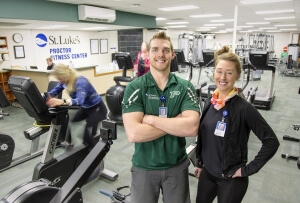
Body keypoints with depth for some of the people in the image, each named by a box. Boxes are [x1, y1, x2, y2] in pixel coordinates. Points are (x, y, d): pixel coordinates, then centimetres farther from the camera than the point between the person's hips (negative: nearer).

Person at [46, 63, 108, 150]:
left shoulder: (80, 82, -31)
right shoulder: (65, 81, -7)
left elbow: (79, 101, -47)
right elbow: (53, 92, -4)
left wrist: (62, 101, -63)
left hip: (97, 108, -8)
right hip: (85, 108, 8)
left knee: (87, 135, -18)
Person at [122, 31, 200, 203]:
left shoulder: (185, 87, -7)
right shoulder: (135, 87, -12)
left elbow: (192, 128, -21)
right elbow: (134, 134, -24)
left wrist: (151, 119, -23)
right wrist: (177, 122, -20)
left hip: (177, 166, 2)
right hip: (144, 167, -1)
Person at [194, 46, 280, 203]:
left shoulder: (244, 108, -20)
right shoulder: (209, 102, -3)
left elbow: (271, 141, -17)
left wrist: (249, 169, -15)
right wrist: (199, 162, 11)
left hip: (231, 179, -5)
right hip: (207, 172, 6)